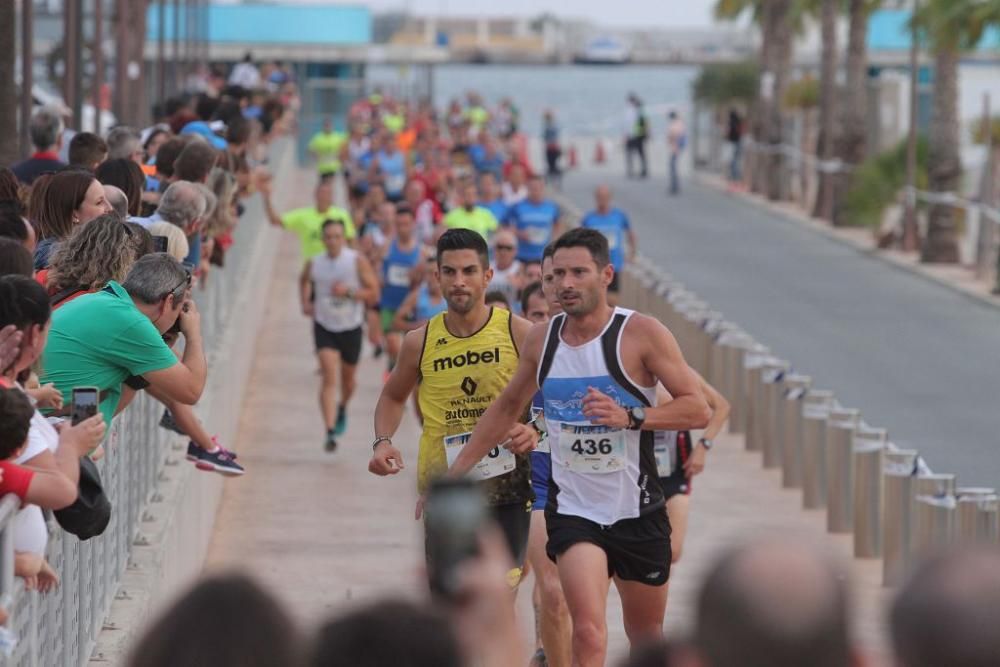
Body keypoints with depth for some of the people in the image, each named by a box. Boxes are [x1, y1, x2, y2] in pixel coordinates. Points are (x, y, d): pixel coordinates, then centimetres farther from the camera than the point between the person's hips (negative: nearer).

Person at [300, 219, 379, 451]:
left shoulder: (358, 262, -11)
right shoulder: (314, 264, -3)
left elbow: (373, 294, -12)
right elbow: (304, 281, 21)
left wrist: (349, 291, -26)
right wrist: (306, 302, 5)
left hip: (351, 328, 0)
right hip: (324, 326, 0)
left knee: (348, 379, 18)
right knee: (329, 377, -16)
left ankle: (342, 408, 52)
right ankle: (330, 432, -22)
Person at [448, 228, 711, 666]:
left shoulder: (641, 333, -11)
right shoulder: (541, 340, 2)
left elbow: (698, 411, -13)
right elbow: (506, 408, 19)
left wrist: (630, 417, -28)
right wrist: (452, 475, 18)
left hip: (637, 511, -1)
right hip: (572, 511, 1)